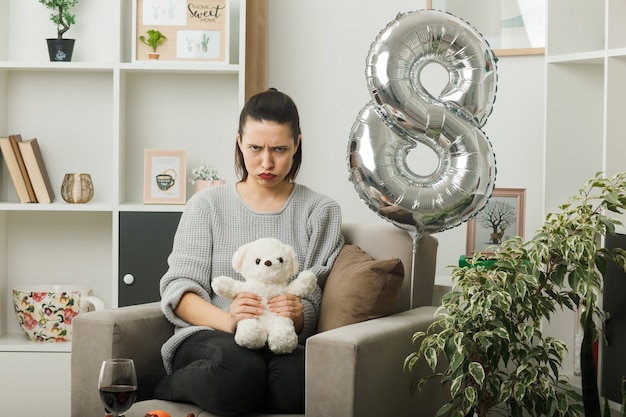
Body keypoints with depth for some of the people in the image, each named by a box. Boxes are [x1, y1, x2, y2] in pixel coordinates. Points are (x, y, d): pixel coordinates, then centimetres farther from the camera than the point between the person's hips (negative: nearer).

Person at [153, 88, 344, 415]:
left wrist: (298, 316, -21)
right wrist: (227, 320, -21)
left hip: (281, 344, 1)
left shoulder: (320, 211, 12)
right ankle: (167, 388, -7)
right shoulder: (207, 205, 10)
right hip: (207, 337, -1)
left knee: (298, 381, -37)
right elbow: (179, 290, 0)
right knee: (240, 371, -38)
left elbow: (317, 301, 5)